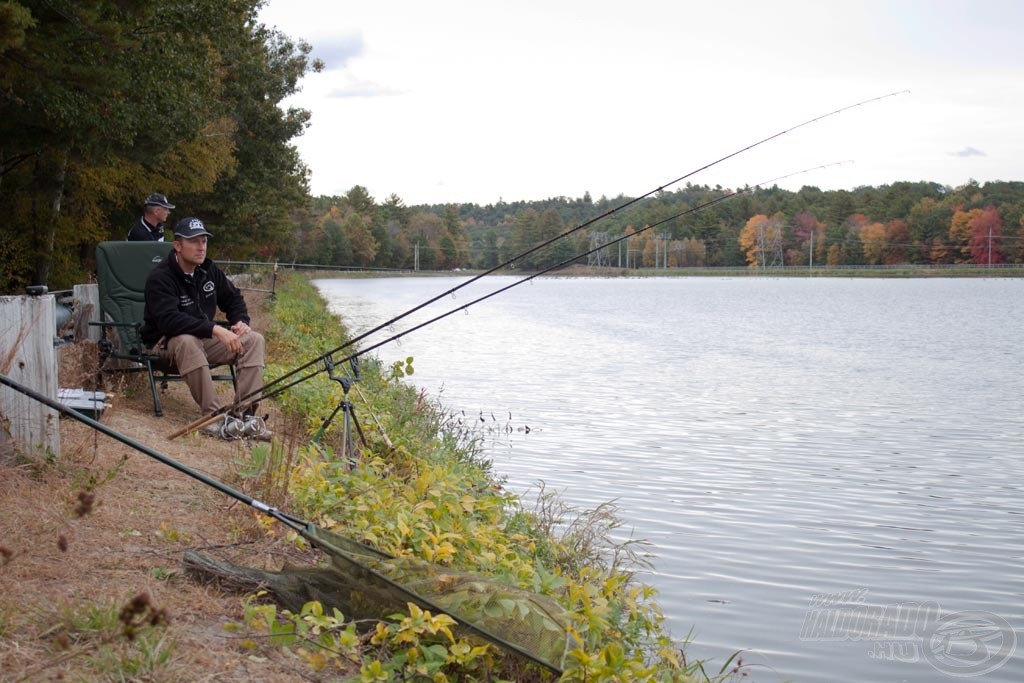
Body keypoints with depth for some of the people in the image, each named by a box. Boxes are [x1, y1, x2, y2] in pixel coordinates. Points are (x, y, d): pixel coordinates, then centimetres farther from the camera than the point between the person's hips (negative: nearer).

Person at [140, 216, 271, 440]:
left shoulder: (209, 270, 4)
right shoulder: (159, 277, -19)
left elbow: (233, 298, 19)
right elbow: (169, 320, -33)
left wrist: (241, 321, -4)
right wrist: (215, 329, -39)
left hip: (205, 339, 7)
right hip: (165, 342, -7)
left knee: (254, 340, -13)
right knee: (187, 342, -41)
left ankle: (246, 414, -24)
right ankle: (213, 416, -41)